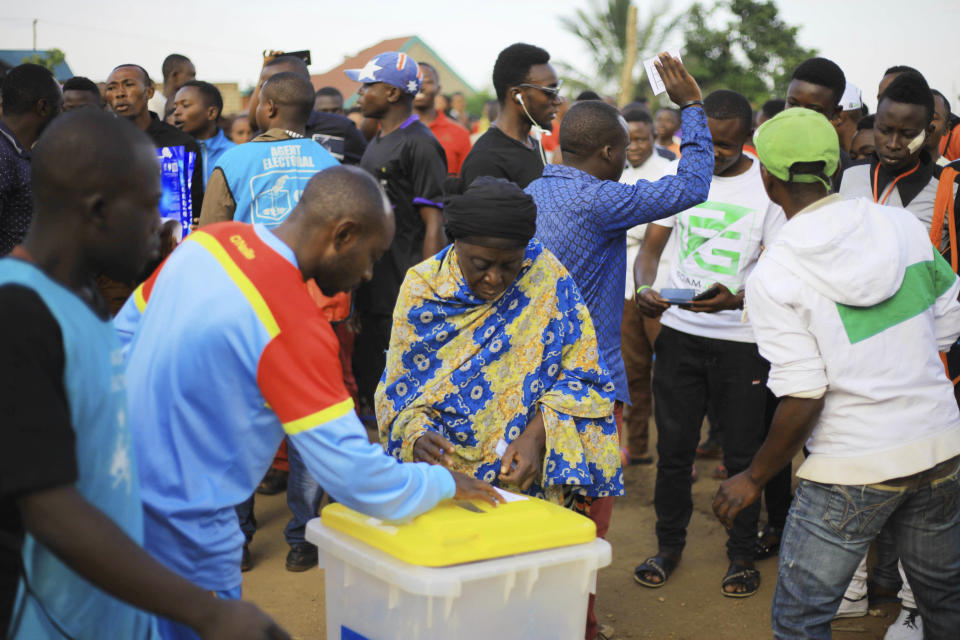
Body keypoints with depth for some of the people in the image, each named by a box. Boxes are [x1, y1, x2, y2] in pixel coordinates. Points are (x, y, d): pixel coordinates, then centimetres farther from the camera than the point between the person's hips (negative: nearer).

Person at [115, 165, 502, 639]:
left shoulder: (208, 240, -4)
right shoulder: (294, 326, -27)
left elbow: (126, 330, 9)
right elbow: (351, 471, -25)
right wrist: (444, 484, -9)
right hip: (180, 532, -8)